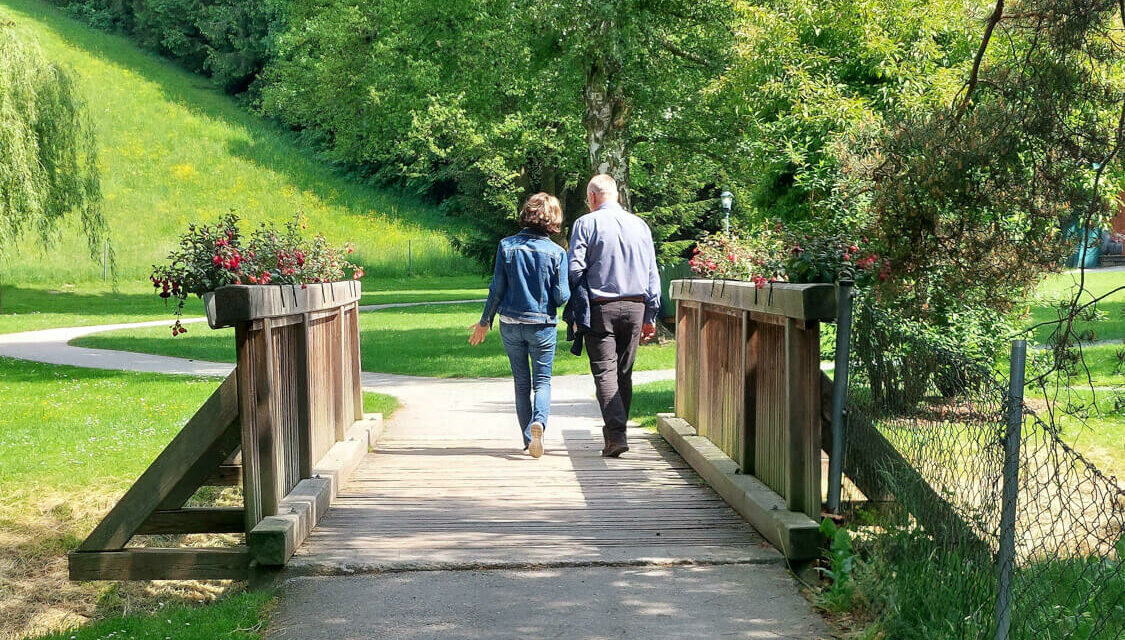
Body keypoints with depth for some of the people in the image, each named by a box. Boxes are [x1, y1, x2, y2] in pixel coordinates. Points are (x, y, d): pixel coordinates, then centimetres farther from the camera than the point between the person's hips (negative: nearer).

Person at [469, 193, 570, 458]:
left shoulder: (507, 246, -4)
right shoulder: (556, 252, -7)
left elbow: (497, 289, -2)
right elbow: (562, 297, -9)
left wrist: (485, 322, 9)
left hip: (510, 324, 2)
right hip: (542, 325, -2)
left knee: (521, 382, 13)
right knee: (542, 381, 7)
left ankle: (529, 440, 16)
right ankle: (539, 421, -22)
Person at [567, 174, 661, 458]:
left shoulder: (586, 224, -3)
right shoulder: (640, 225, 9)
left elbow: (575, 269, -8)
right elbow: (652, 273, 10)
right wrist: (650, 316, 14)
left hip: (600, 307, -4)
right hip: (635, 306, 4)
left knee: (605, 371, -5)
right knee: (625, 372, 13)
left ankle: (616, 434, -17)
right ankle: (616, 430, 20)